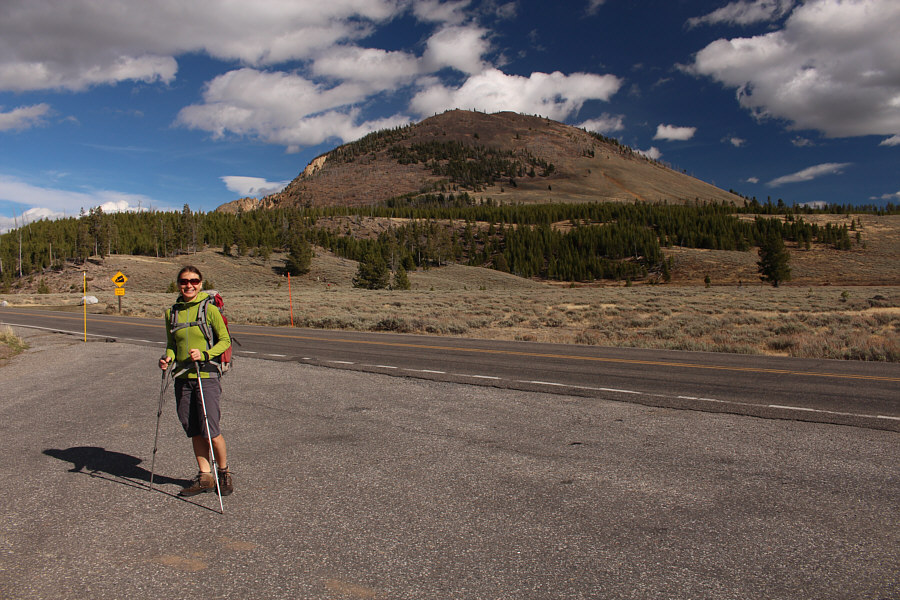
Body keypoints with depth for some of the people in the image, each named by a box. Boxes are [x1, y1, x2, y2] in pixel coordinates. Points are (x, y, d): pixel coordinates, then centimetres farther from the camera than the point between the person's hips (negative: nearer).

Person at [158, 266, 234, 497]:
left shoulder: (209, 309, -5)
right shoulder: (172, 312, 9)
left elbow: (225, 340, -2)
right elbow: (171, 345, 18)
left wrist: (204, 354, -17)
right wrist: (168, 358, -3)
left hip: (206, 376, -5)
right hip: (182, 377, 5)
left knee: (210, 430, -5)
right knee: (193, 431, 9)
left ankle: (224, 472, 17)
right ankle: (205, 477, 21)